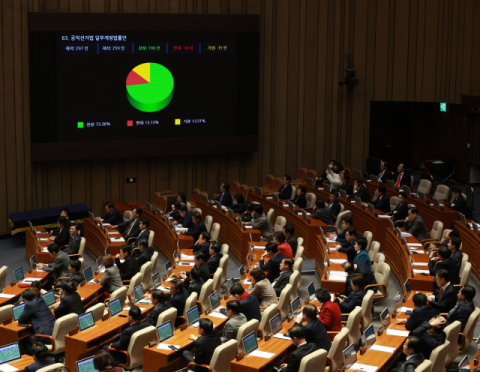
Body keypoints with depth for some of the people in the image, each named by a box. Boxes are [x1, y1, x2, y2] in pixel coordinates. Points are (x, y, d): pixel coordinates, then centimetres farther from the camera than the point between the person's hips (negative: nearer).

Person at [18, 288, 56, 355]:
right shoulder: (41, 300, 14)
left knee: (26, 341, 11)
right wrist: (31, 320, 20)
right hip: (54, 330, 8)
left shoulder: (29, 305, -9)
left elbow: (21, 321, -1)